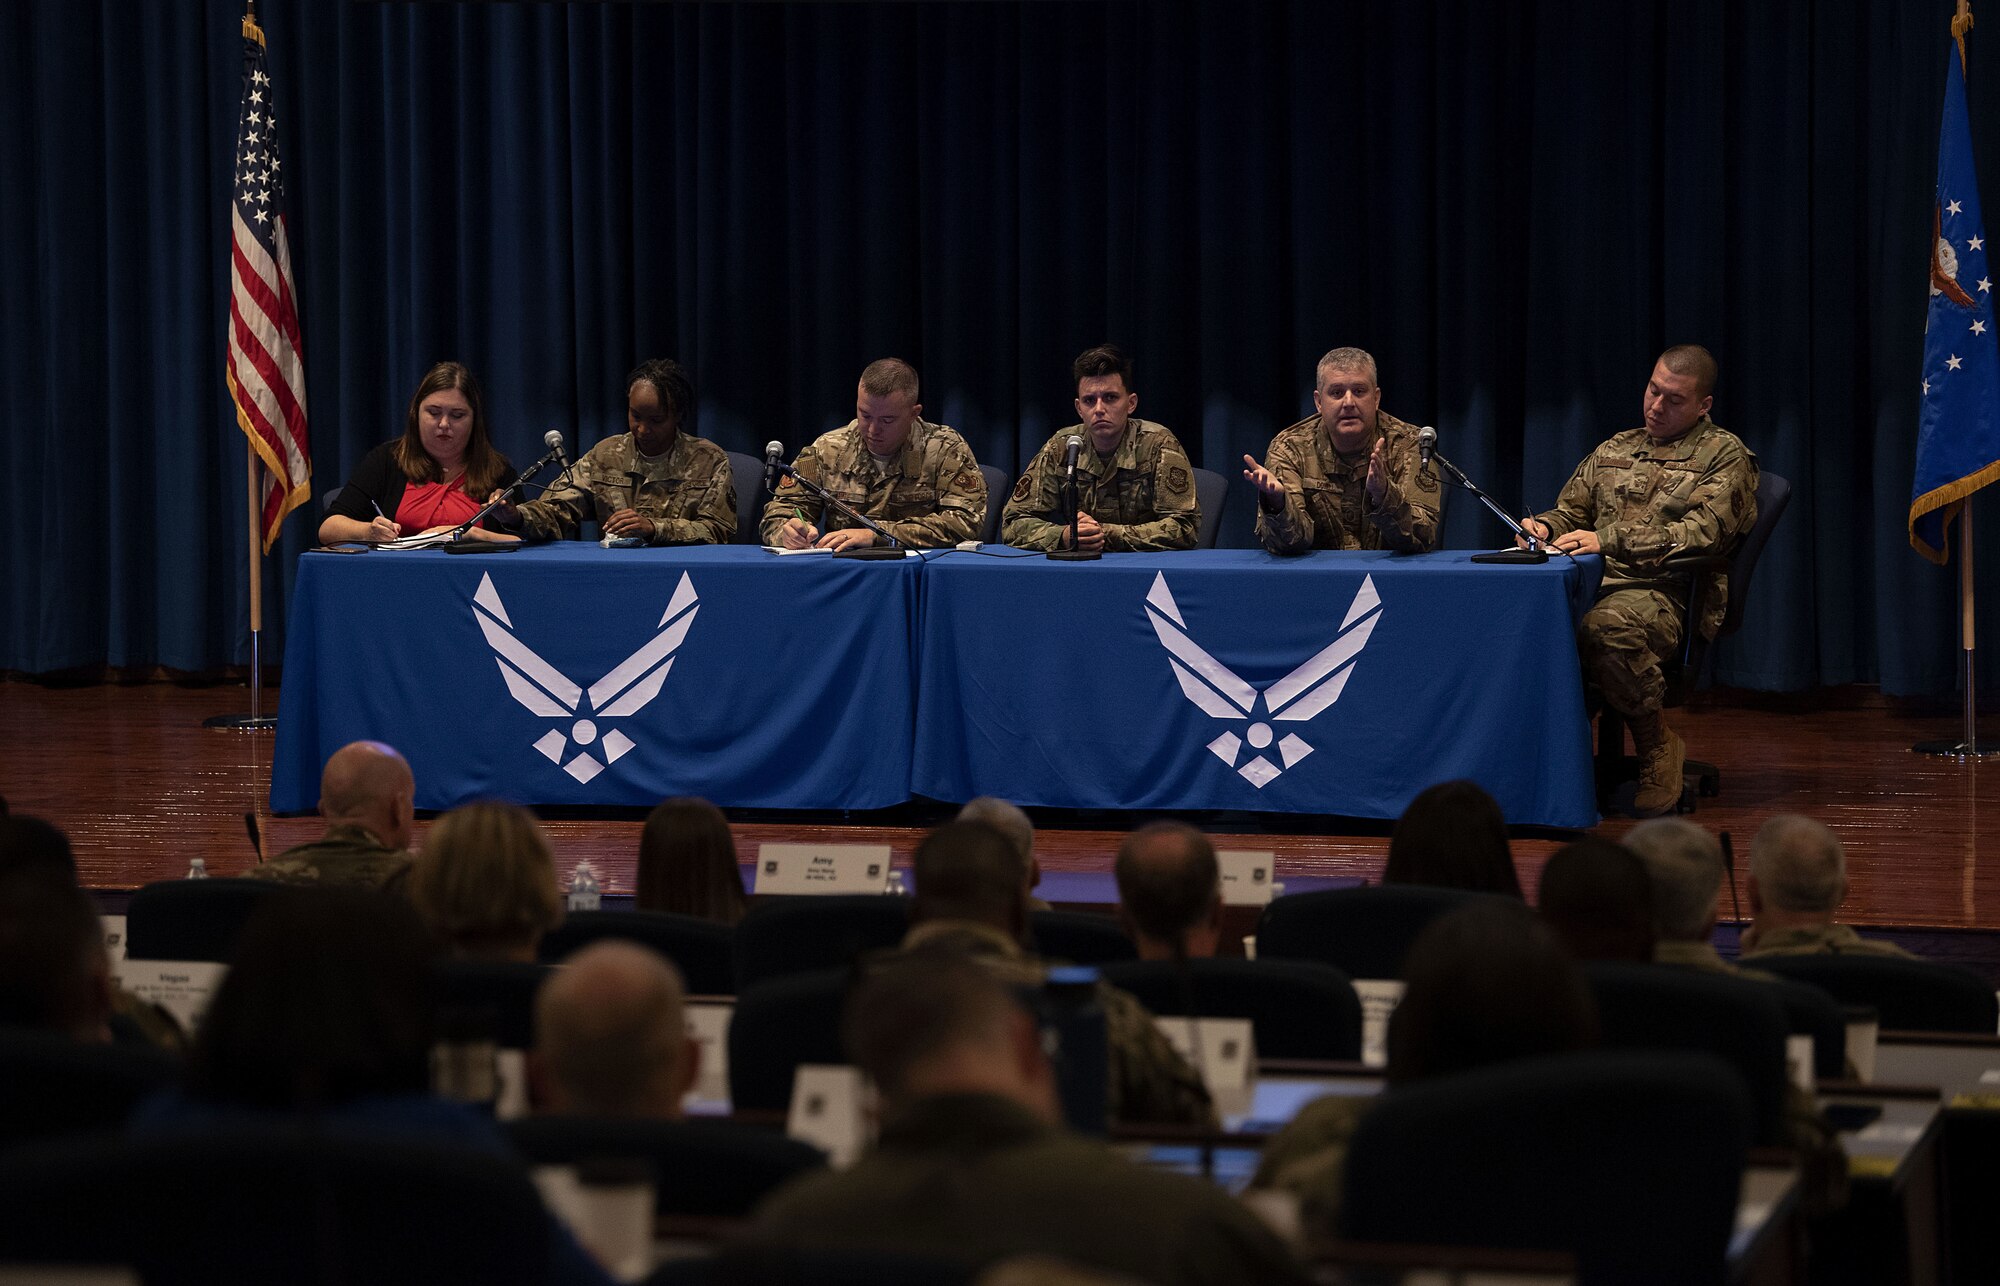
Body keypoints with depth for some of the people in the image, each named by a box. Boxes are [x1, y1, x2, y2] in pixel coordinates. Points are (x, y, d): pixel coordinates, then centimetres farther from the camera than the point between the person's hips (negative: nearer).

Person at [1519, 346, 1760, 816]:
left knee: (1606, 626, -40)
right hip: (1595, 583, 5)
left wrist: (1609, 539, -19)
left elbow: (1702, 532, -9)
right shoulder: (1616, 449, 27)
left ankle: (1658, 745, -17)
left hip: (1668, 593, -5)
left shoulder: (1724, 454, 7)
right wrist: (1544, 526, 4)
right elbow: (1571, 512, 32)